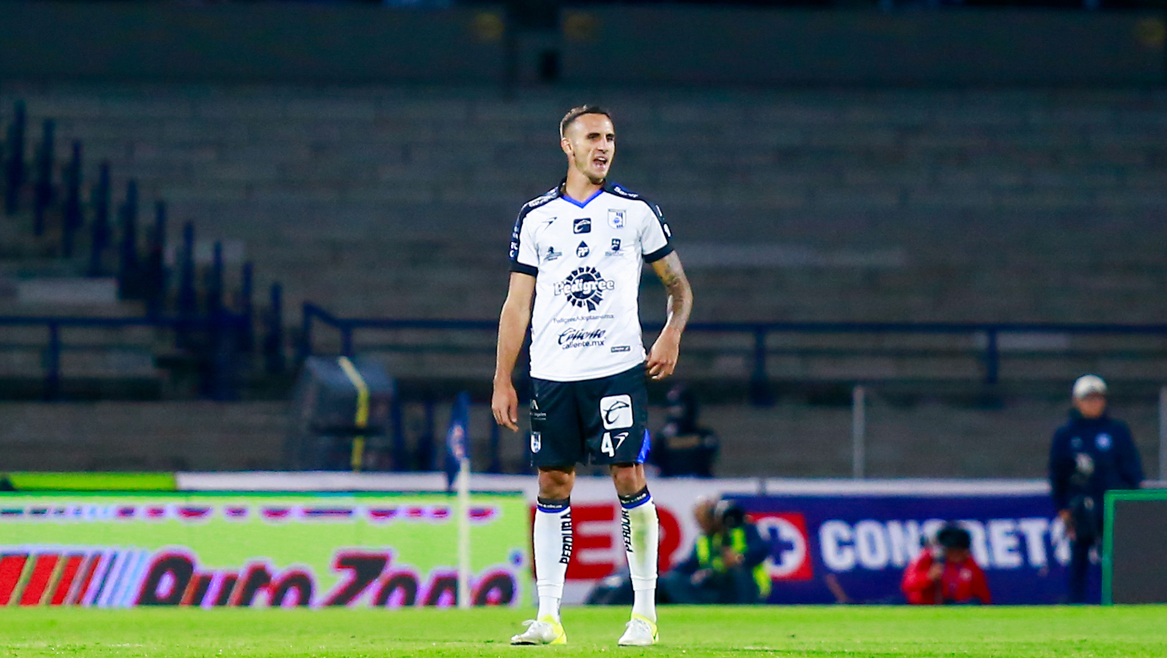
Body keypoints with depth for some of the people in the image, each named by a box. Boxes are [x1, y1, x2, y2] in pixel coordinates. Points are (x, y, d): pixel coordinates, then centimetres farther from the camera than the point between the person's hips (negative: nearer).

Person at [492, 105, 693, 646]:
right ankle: (547, 617, 3)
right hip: (552, 374, 2)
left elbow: (677, 282, 12)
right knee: (552, 489, 1)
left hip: (618, 370, -2)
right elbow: (517, 303, 11)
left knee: (630, 481, -6)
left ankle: (644, 612, 2)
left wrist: (672, 335, -7)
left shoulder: (636, 211, 6)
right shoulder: (536, 216, 9)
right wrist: (503, 381, 6)